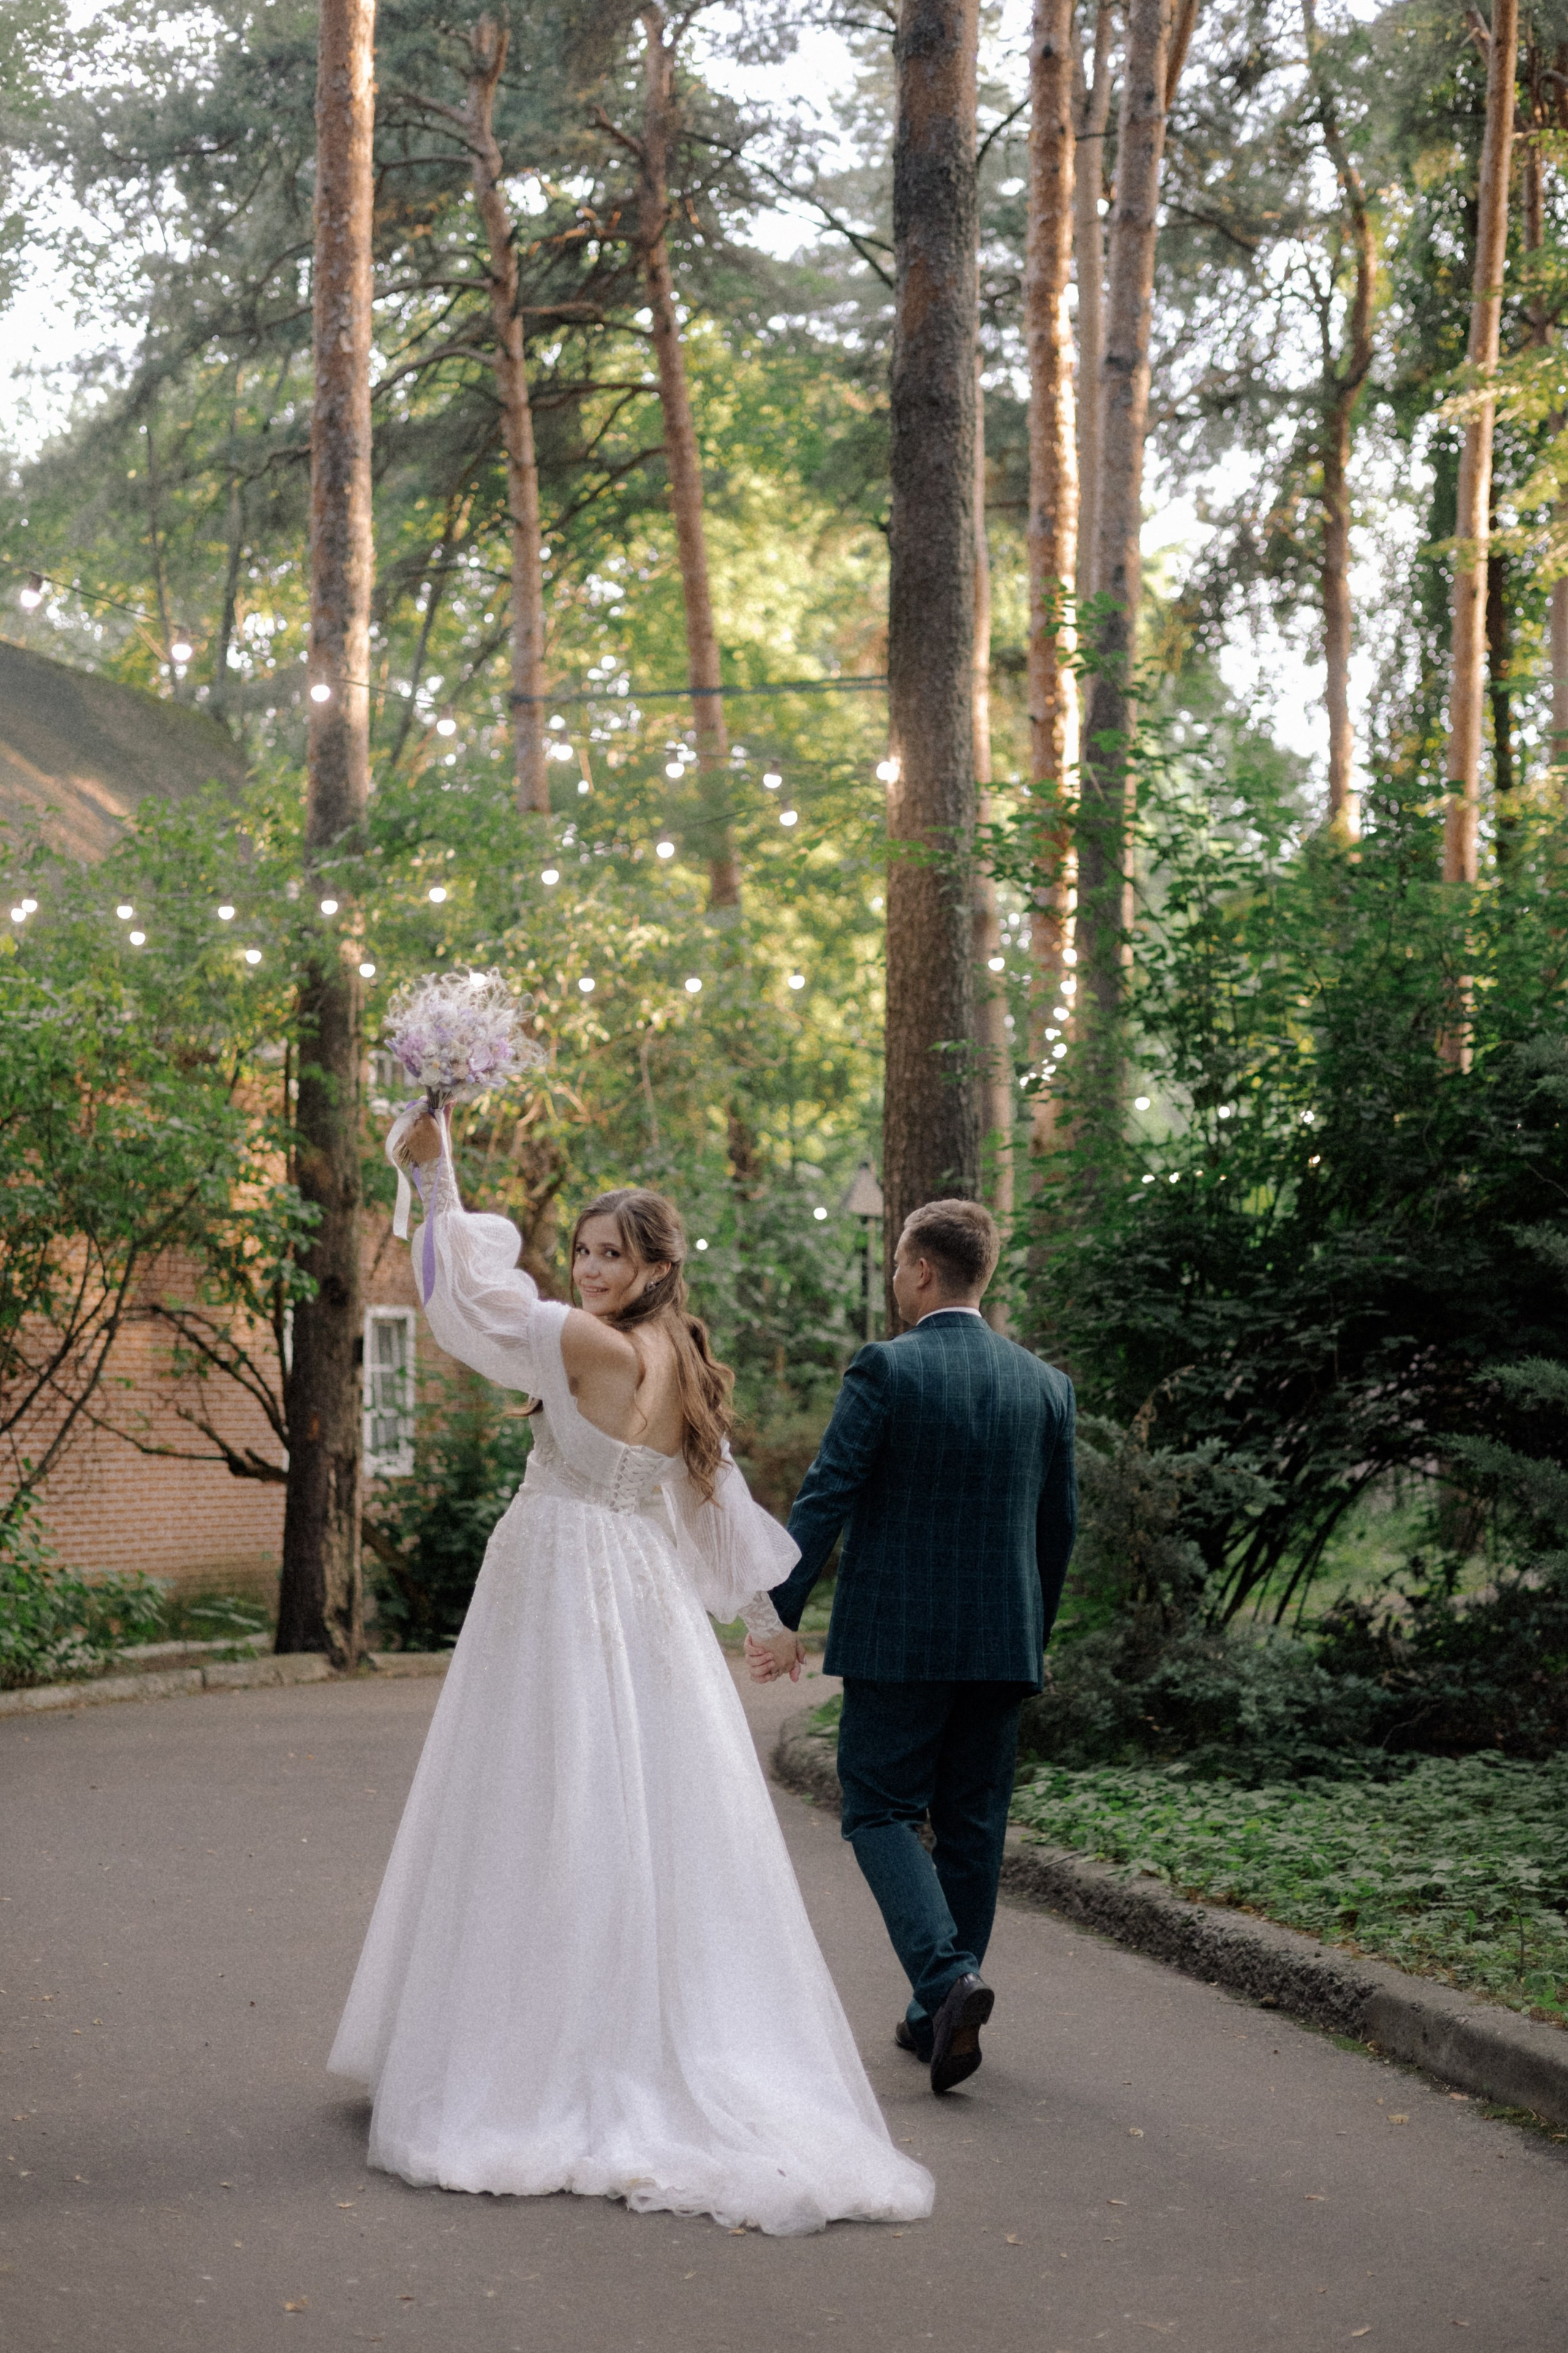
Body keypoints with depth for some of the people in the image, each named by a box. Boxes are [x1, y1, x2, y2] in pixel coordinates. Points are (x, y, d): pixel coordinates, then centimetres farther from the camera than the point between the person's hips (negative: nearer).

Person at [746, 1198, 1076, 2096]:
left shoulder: (886, 1370, -10)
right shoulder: (1046, 1384, 6)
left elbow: (825, 1499, -13)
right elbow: (1061, 1524, 12)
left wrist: (781, 1616, -8)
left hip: (896, 1638, -5)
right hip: (1001, 1642, 5)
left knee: (882, 1812, 4)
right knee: (974, 1824, 12)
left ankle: (947, 1977, -16)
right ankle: (938, 2016, 19)